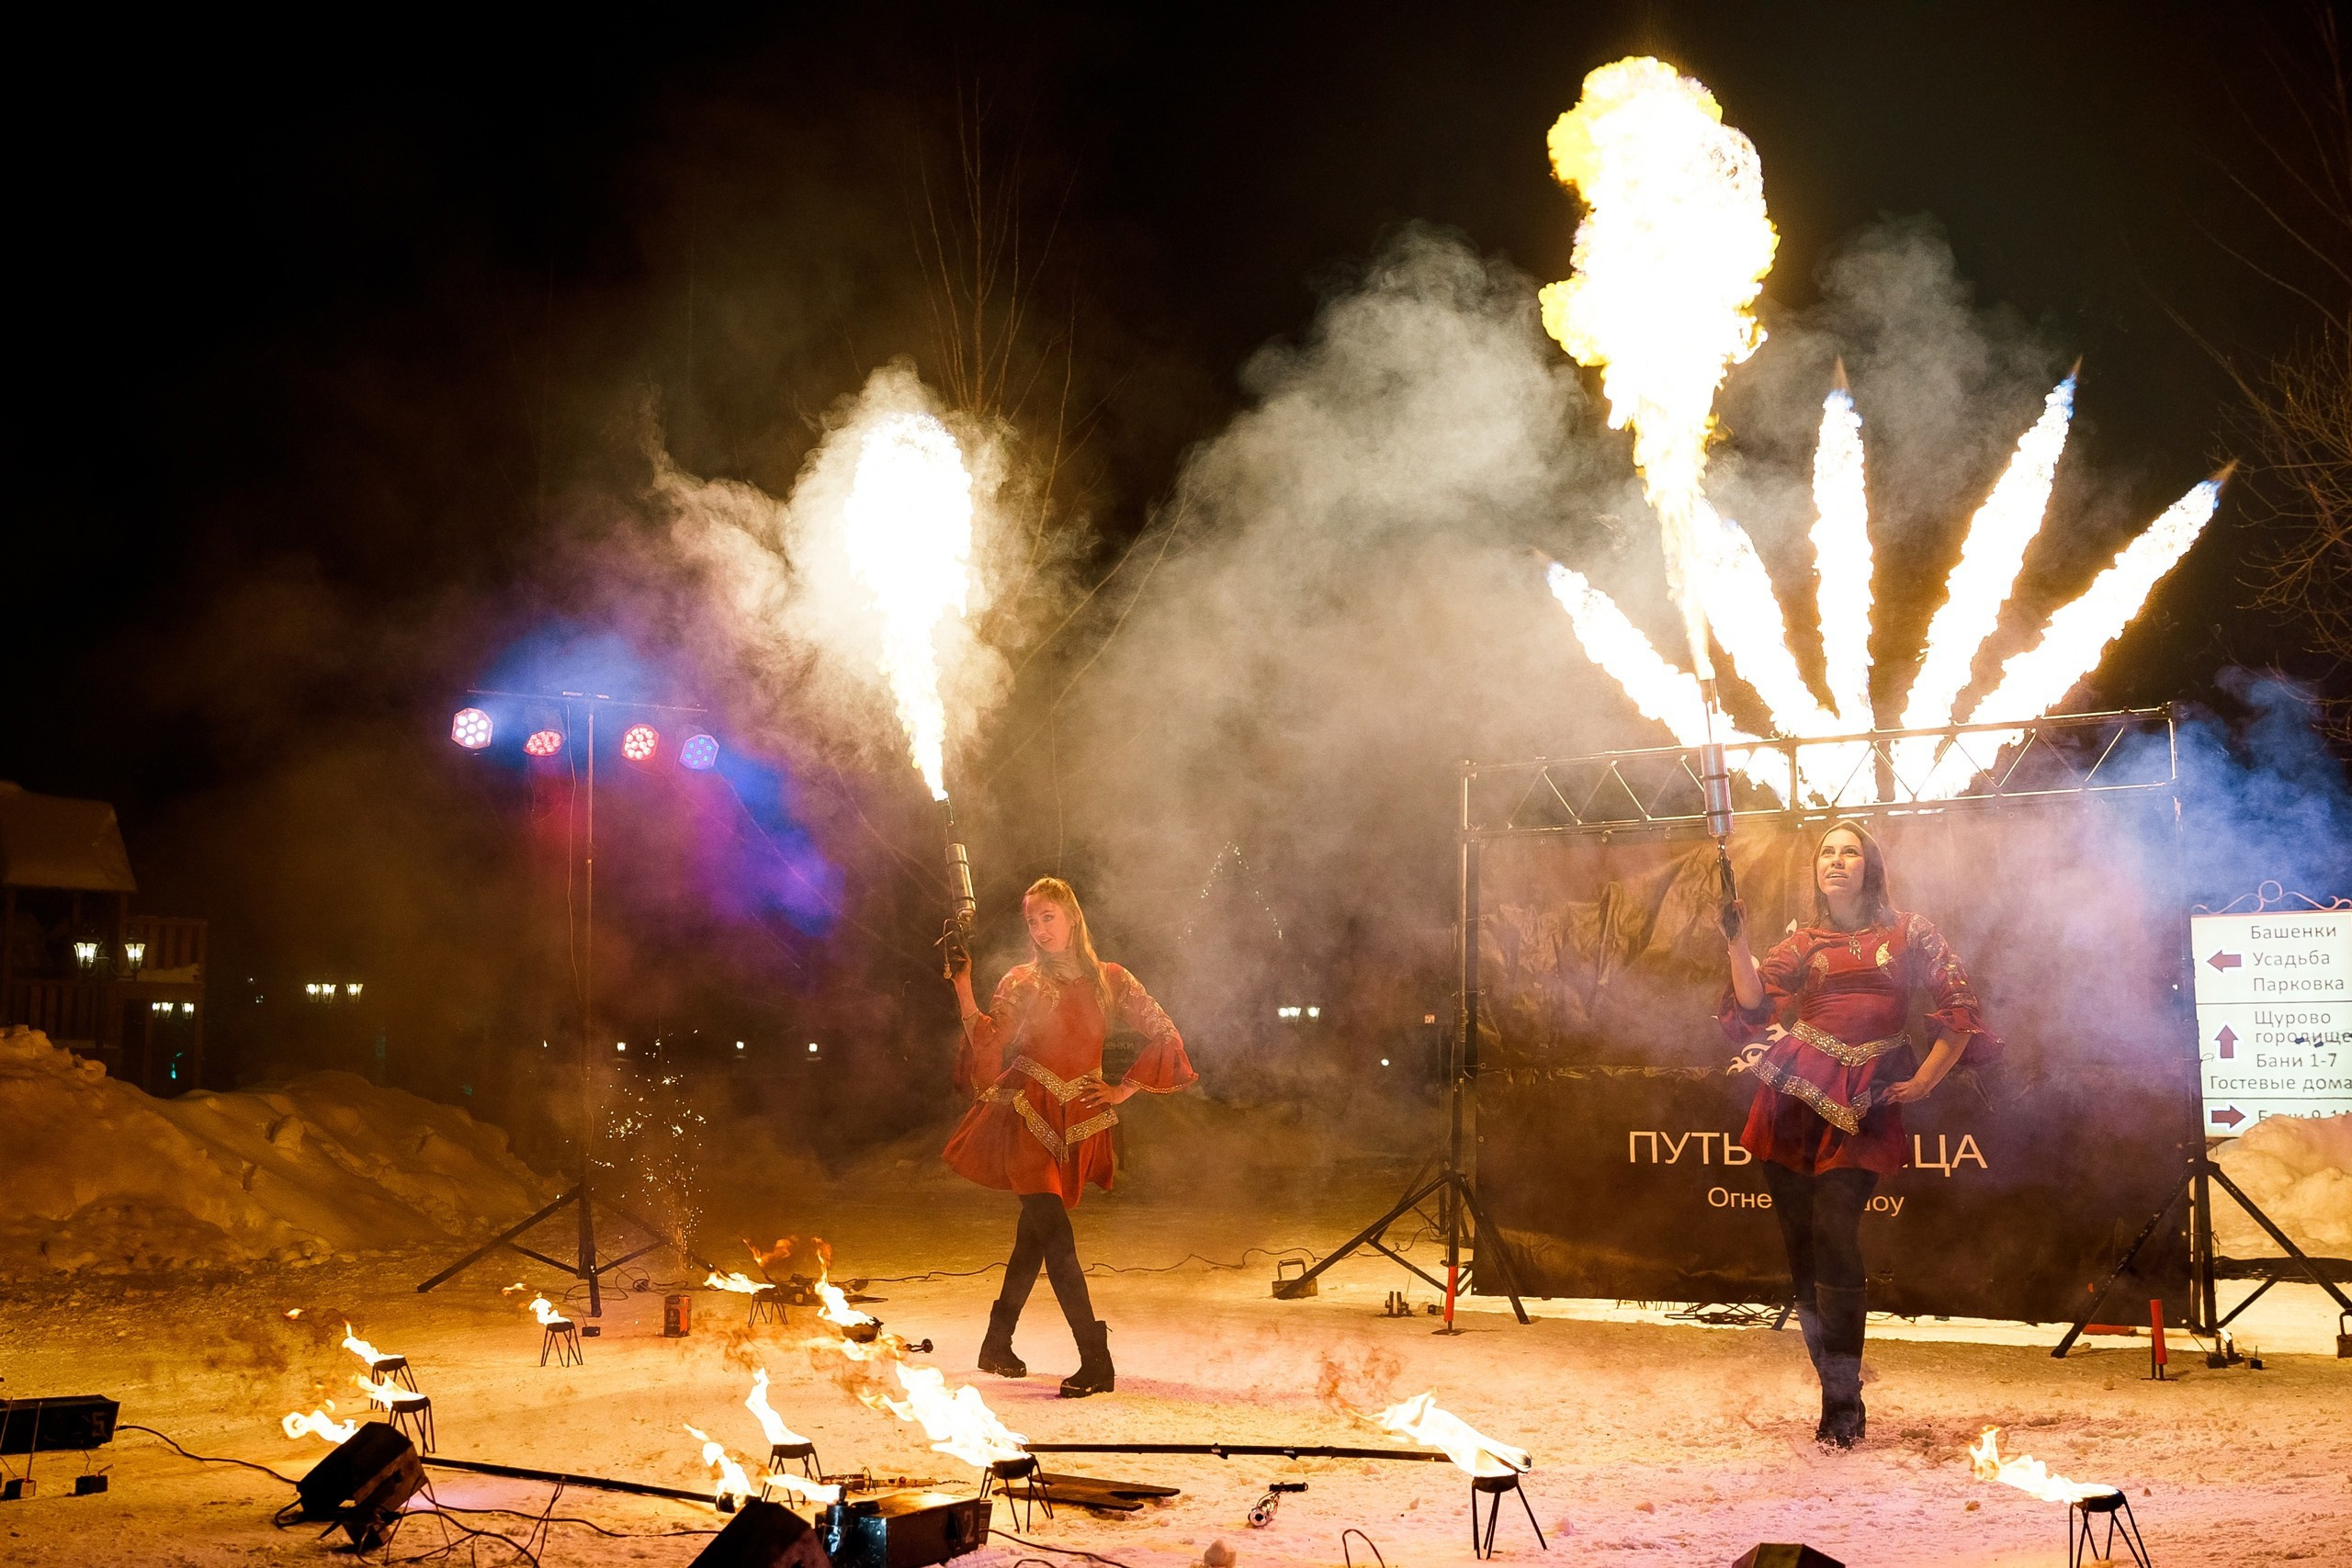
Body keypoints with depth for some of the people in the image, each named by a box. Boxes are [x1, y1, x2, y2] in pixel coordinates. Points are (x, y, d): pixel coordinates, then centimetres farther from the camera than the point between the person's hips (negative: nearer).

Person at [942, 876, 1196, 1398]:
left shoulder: (1109, 980, 6)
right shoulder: (1021, 983, 3)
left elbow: (1164, 1036, 8)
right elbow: (988, 1043, -8)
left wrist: (1123, 1089, 3)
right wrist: (963, 989, -17)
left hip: (1077, 1126, 3)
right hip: (1026, 1120, -2)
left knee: (1036, 1234, 10)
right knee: (1056, 1237, -14)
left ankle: (997, 1344, 25)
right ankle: (1096, 1359, -16)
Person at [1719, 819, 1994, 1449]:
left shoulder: (1908, 934, 8)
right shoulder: (1801, 943, 14)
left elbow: (1958, 1008, 8)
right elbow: (1756, 1004, 1)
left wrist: (1924, 1082, 3)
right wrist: (1737, 944, -11)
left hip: (1861, 1109, -3)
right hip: (1794, 1099, 3)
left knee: (1834, 1238, -16)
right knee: (1801, 1245, 3)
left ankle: (1842, 1406, -11)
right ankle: (1839, 1389, 18)